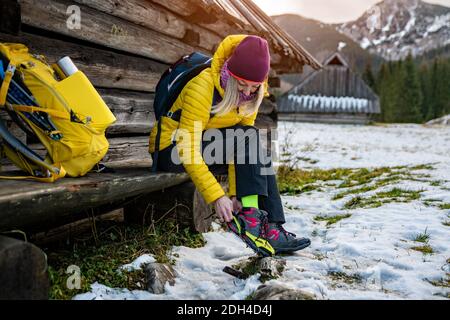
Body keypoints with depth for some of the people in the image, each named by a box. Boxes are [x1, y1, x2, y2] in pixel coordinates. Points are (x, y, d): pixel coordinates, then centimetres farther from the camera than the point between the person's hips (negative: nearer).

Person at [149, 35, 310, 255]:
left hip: (207, 148, 7)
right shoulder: (203, 86, -25)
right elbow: (188, 149, -29)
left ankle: (271, 225, -20)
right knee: (246, 137, -25)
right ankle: (249, 213, -26)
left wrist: (236, 193, -17)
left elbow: (244, 150, -6)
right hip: (171, 151, -7)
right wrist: (217, 196, -33)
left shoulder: (250, 96, -4)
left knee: (259, 155, -17)